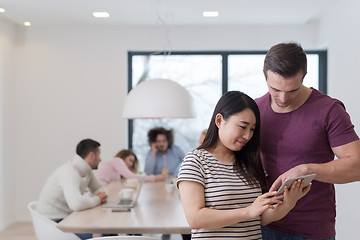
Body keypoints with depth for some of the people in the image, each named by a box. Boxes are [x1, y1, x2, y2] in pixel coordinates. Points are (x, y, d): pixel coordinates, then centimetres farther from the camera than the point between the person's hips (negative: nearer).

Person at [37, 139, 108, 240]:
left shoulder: (86, 170, 3)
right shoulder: (69, 172, -25)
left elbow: (99, 187, 21)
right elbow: (76, 204, -39)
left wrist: (101, 195, -4)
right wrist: (97, 200, -20)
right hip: (53, 222, -9)